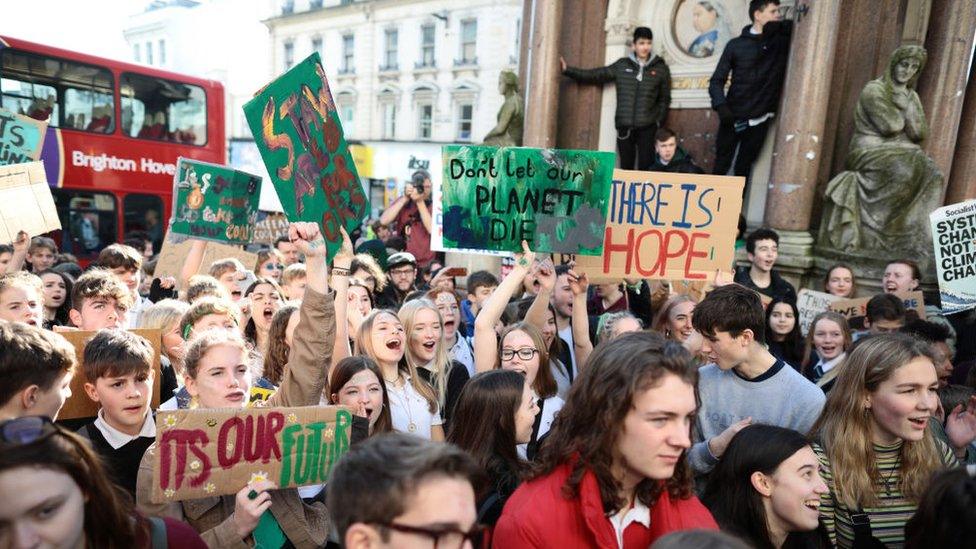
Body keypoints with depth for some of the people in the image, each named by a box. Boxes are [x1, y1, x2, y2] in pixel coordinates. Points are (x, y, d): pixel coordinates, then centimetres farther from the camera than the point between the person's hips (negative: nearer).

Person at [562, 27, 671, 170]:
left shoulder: (661, 68, 8)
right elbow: (595, 75, 9)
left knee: (646, 167, -7)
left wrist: (658, 122, -1)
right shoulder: (622, 65, 9)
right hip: (624, 127, 1)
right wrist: (568, 70, 4)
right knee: (626, 167, 4)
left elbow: (665, 99, 10)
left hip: (648, 128, -1)